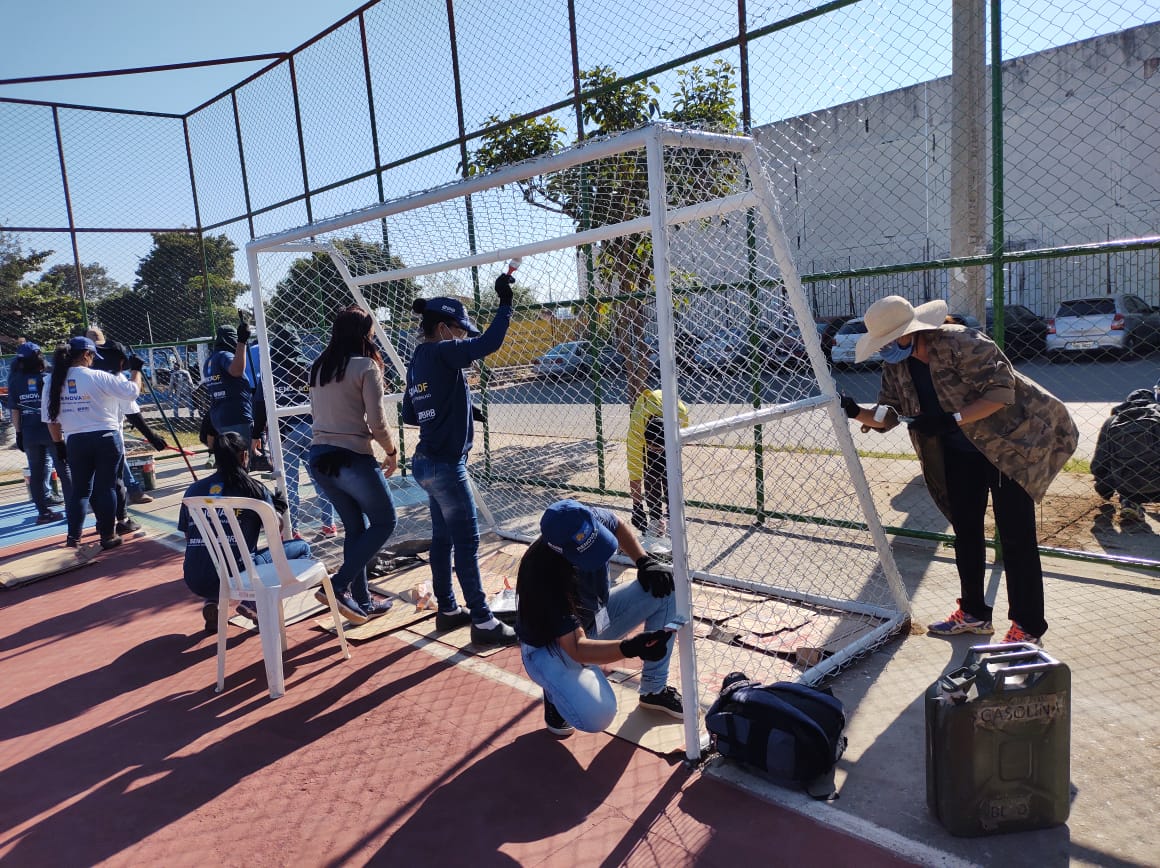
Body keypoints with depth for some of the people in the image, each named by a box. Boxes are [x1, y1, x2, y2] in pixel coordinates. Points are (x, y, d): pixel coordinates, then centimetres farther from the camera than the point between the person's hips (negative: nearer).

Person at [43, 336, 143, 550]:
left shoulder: (53, 382, 3)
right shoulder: (98, 377, -11)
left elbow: (50, 418, 8)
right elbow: (133, 390, -9)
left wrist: (59, 444, 17)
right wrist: (136, 369, 7)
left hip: (75, 442, 4)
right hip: (105, 439, -4)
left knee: (80, 489, 15)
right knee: (106, 487, 5)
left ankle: (73, 536, 16)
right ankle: (107, 535, 9)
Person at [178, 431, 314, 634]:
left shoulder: (193, 490, 9)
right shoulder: (254, 488, -1)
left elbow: (188, 538, 17)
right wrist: (277, 509, 29)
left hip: (195, 583, 5)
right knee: (302, 547, 12)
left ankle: (209, 602, 13)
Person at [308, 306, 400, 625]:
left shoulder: (318, 368, 11)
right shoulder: (366, 366, -10)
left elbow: (317, 413, 17)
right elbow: (377, 422, -13)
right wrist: (392, 451, 2)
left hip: (319, 457, 7)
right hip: (352, 458, -7)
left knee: (355, 528, 17)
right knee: (384, 521, 9)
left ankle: (362, 601, 23)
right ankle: (338, 584, -2)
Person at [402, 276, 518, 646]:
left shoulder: (417, 361, 11)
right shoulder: (443, 352, -14)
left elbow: (409, 415, 16)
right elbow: (489, 342, -26)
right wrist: (505, 302, -16)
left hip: (426, 462, 9)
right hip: (447, 466, -9)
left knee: (443, 537, 16)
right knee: (467, 543, -4)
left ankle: (447, 609, 27)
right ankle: (482, 622, 2)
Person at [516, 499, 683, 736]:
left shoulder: (592, 520, -22)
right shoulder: (544, 575, -38)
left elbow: (619, 526, 4)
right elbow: (577, 649, -37)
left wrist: (644, 562, -12)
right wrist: (631, 648, -52)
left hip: (595, 617, 7)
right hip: (550, 647, -6)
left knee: (664, 588, -10)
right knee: (597, 715, -31)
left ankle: (654, 690, 4)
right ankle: (556, 693, 6)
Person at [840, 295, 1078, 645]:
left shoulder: (962, 343, -27)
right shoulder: (896, 367, -6)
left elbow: (1001, 391, -28)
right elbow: (888, 416, -3)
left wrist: (952, 420, -36)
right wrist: (856, 412, -22)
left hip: (1011, 440, -7)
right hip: (959, 450, 7)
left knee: (1015, 534, -6)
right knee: (965, 530, 13)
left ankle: (1027, 626, 6)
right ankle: (973, 613, 27)